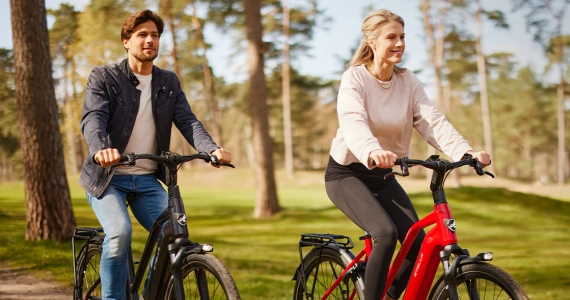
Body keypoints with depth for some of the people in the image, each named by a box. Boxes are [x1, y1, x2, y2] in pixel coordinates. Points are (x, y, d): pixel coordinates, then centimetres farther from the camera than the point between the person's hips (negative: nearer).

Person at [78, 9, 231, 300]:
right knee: (119, 233, -28)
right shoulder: (104, 77, -4)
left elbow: (187, 120, -5)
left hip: (147, 180, 4)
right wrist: (100, 149, -43)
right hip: (108, 177, -4)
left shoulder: (169, 82, 8)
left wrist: (211, 149, -26)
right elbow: (92, 118, -19)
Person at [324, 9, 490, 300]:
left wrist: (466, 152, -33)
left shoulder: (408, 82, -2)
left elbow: (433, 121, -14)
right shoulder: (354, 79, -16)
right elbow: (353, 122, -35)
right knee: (385, 234, -29)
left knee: (420, 245, -8)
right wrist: (373, 151, -57)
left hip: (383, 176, 5)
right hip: (347, 174, -5)